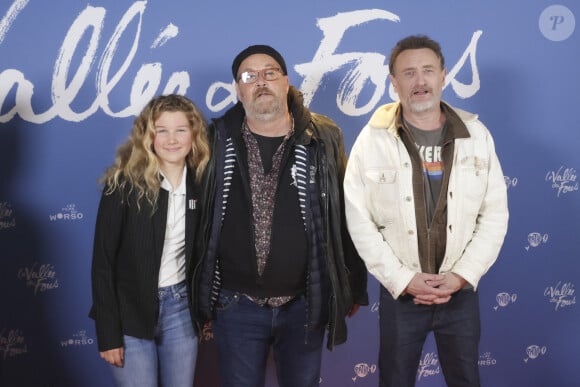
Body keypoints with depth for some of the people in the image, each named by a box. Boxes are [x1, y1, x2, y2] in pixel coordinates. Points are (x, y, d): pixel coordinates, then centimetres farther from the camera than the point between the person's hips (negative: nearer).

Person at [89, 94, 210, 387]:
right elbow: (103, 262, -12)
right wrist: (108, 334, -13)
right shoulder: (123, 184, -14)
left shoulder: (200, 183, -1)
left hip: (181, 307, 4)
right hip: (130, 312, -4)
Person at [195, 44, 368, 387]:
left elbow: (346, 218, 1)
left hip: (305, 304, 0)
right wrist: (201, 294, 4)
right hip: (236, 305, 0)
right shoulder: (218, 141, -3)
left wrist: (353, 288, 4)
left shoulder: (322, 139, -3)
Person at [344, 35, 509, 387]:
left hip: (462, 291, 2)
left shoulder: (476, 135, -1)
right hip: (400, 293, -1)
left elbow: (495, 214, 0)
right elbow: (359, 219, -8)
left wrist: (462, 275, -10)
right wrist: (402, 279, -13)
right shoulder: (373, 139, -7)